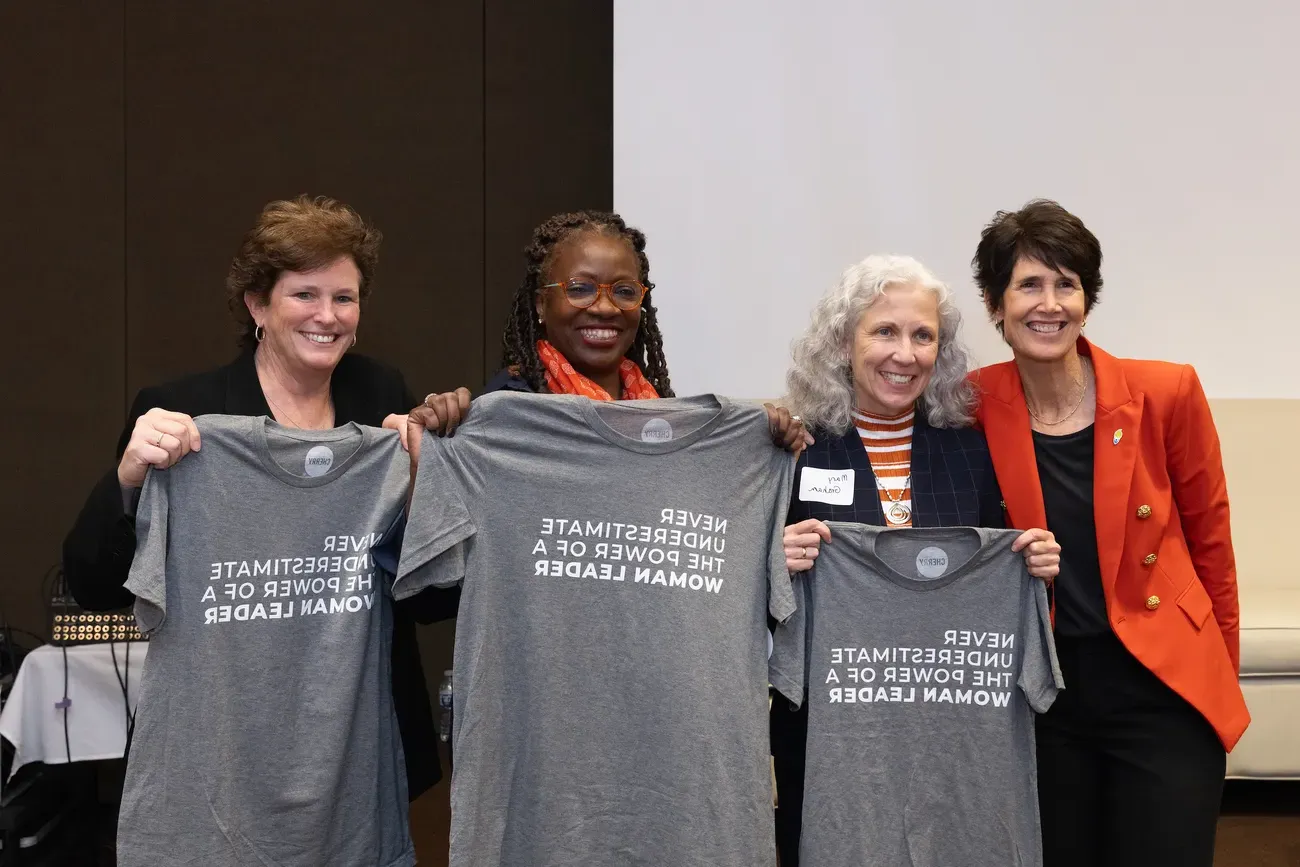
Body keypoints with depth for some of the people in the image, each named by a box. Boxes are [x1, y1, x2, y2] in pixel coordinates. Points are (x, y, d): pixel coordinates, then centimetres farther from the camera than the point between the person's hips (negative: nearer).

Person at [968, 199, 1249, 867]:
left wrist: (1220, 678, 10)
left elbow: (1208, 538, 2)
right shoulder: (976, 405, -6)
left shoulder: (1166, 393, -9)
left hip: (1162, 692, -1)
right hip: (1043, 694, 2)